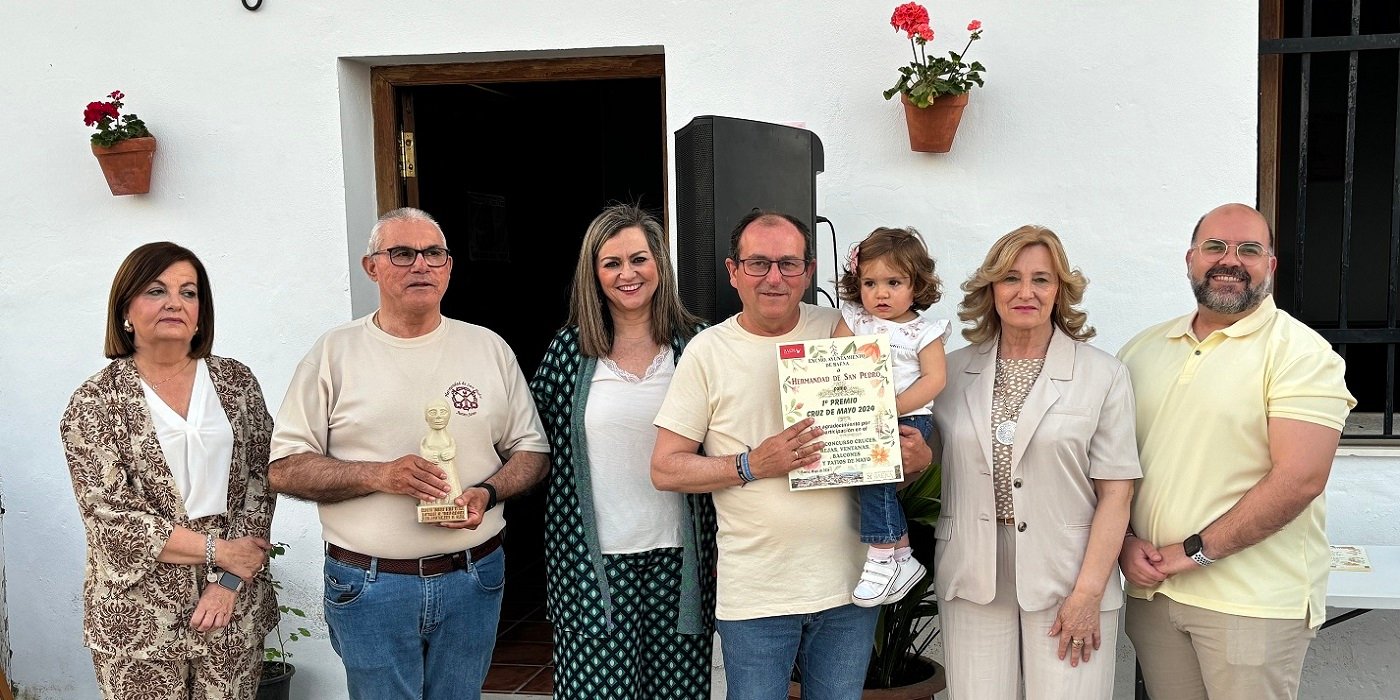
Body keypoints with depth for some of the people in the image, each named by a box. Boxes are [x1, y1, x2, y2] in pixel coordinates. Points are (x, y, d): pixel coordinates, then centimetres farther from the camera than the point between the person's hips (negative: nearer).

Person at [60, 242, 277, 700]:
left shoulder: (235, 383, 5)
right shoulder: (94, 403, -2)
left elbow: (259, 483, 1)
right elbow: (110, 516, -8)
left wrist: (230, 580, -9)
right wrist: (218, 550, -12)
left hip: (234, 607, 2)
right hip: (138, 619, -2)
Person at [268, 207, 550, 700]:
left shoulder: (489, 348, 6)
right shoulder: (334, 354, 0)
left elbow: (532, 450, 9)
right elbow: (285, 469, -3)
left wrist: (488, 493, -11)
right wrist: (378, 475, -17)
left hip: (473, 580, 2)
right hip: (369, 584, -2)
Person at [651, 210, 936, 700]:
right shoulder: (708, 352, -4)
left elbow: (898, 427, 13)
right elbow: (665, 469, -4)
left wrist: (918, 456, -10)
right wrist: (752, 465, -17)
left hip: (847, 586, 2)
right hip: (754, 596, -2)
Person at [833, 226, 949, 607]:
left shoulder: (923, 330, 2)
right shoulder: (853, 319, 9)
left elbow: (934, 379, -6)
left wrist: (891, 409, -18)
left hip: (909, 416, -4)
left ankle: (882, 558, -15)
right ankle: (902, 557, 0)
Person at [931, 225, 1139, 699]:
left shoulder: (1104, 375, -1)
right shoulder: (953, 371, 6)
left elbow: (1115, 492, -4)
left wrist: (1088, 592, -10)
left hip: (1067, 581, -2)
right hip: (972, 583, 2)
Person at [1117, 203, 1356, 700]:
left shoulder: (1300, 352, -7)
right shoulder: (1142, 350, 9)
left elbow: (1300, 478, -16)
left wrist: (1196, 551, -16)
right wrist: (1124, 541, -4)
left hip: (1253, 602, -4)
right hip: (1150, 590, 5)